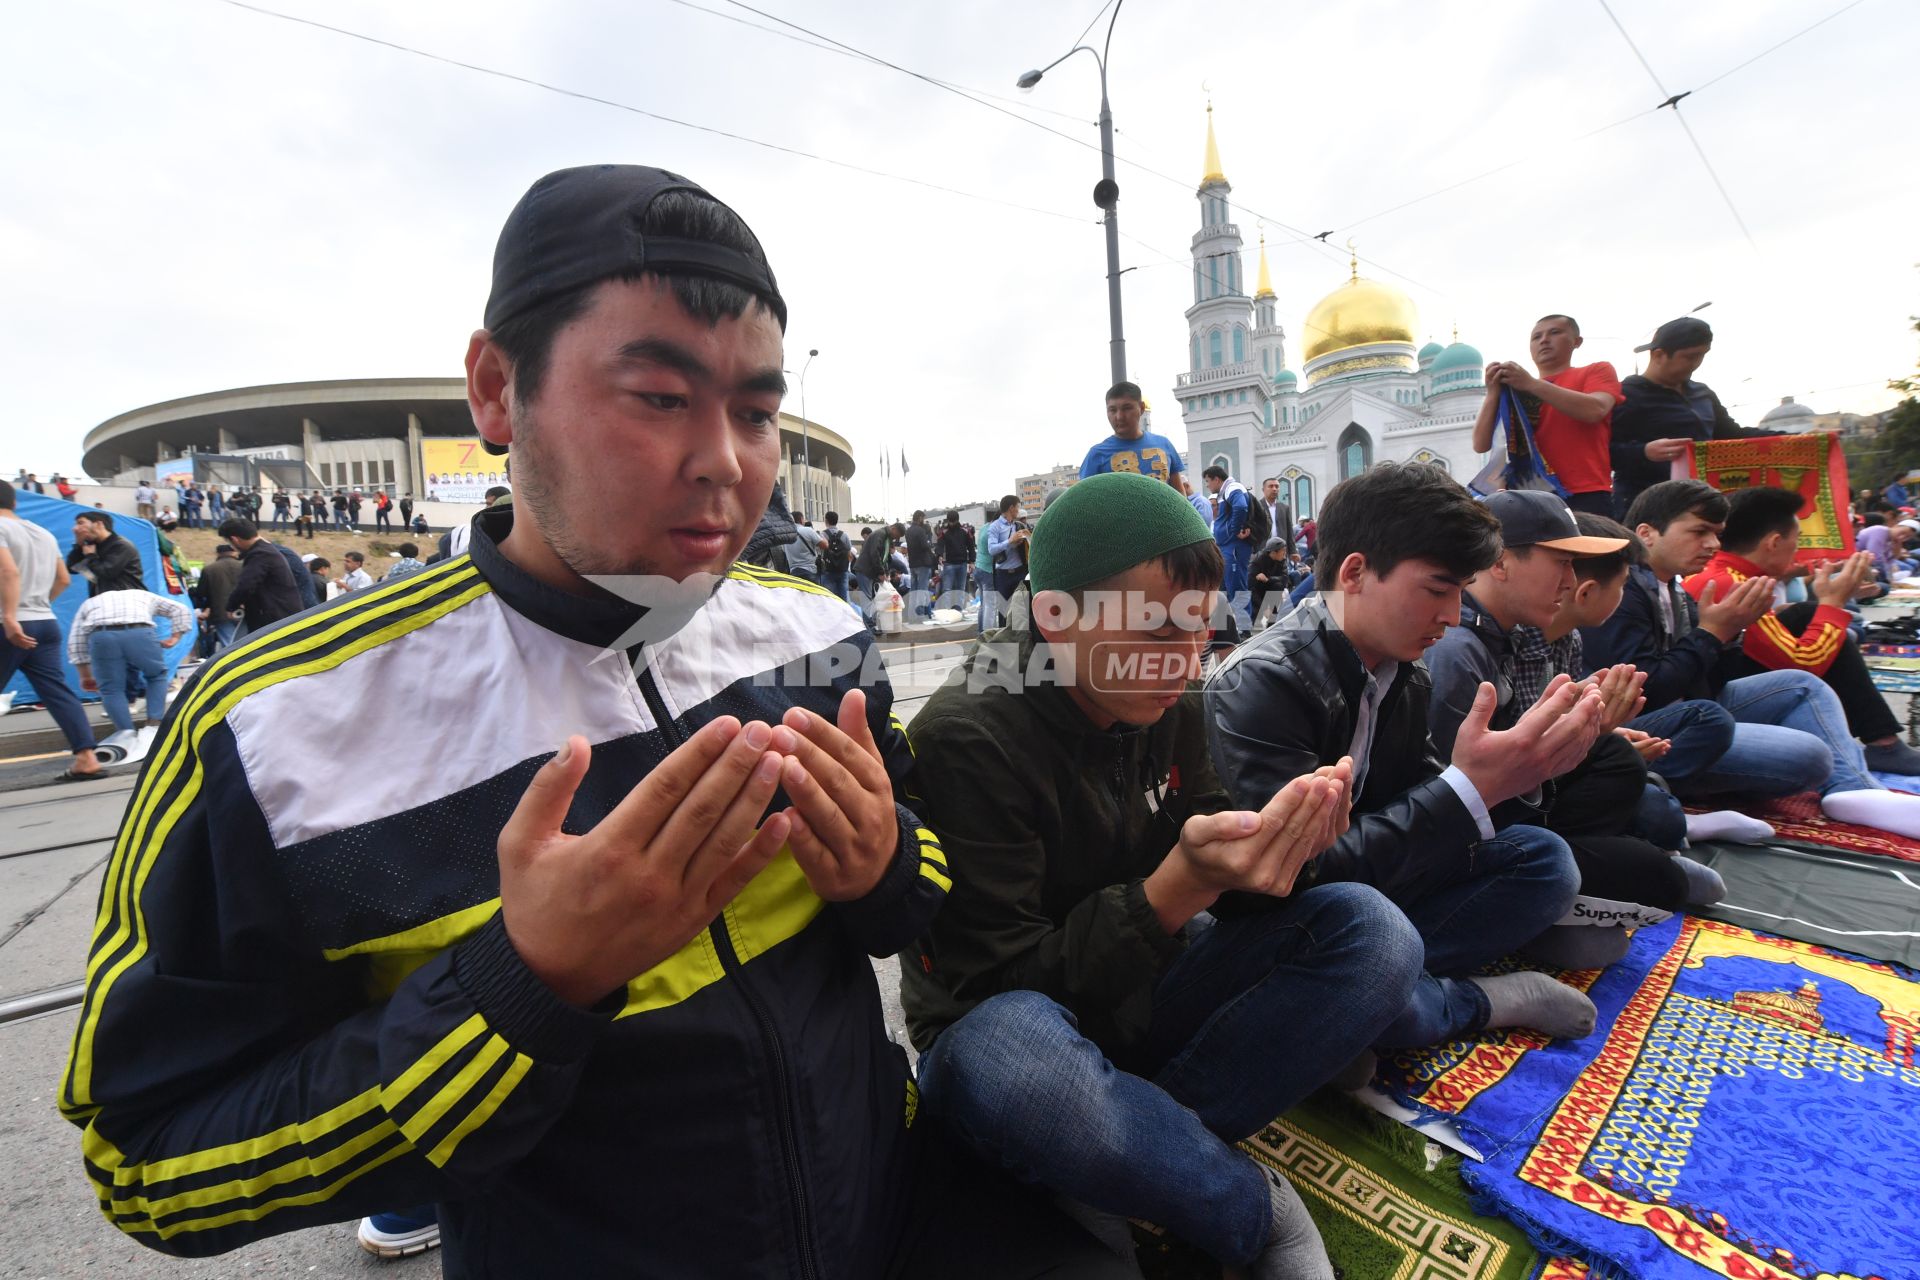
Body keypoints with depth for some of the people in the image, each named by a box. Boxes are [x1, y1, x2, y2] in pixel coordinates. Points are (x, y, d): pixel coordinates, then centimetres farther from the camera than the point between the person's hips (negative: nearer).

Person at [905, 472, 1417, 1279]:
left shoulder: (1167, 706, -5)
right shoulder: (966, 741, -24)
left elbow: (1202, 849, 1)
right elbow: (1002, 980, -22)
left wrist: (1271, 845, -23)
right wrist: (1178, 887, -34)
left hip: (1142, 994, 6)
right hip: (1018, 1019, -5)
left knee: (1373, 933, -12)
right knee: (1001, 1055, -41)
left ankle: (1136, 1153, -17)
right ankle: (1258, 1215, -13)